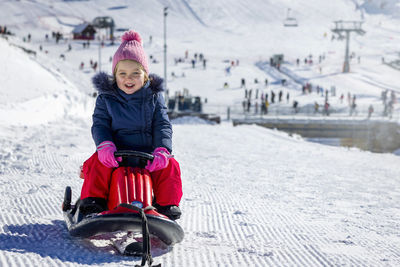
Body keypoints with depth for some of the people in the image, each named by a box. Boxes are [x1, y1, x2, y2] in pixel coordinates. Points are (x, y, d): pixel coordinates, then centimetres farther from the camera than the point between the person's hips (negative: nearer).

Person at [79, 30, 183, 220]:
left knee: (169, 166, -23)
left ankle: (167, 205, -9)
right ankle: (93, 201, -20)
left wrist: (162, 151, -20)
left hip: (147, 153, 1)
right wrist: (105, 145, -25)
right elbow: (100, 125, -3)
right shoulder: (106, 99, 4)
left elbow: (162, 126, -1)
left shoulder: (154, 97, 5)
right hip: (116, 154, -1)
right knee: (98, 163, -29)